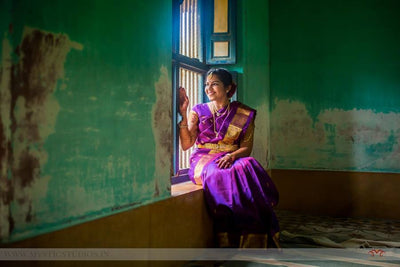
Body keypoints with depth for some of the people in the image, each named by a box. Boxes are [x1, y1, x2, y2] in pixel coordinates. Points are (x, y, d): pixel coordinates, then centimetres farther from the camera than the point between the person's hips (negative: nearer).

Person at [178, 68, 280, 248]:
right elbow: (186, 144, 3)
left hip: (233, 160, 0)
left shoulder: (244, 115, 11)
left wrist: (231, 156, -16)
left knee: (247, 167, -35)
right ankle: (230, 242, -31)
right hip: (203, 160, 0)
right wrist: (183, 115, -5)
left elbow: (247, 147, 5)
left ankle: (253, 241, -31)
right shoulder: (199, 111, 12)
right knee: (219, 174, -36)